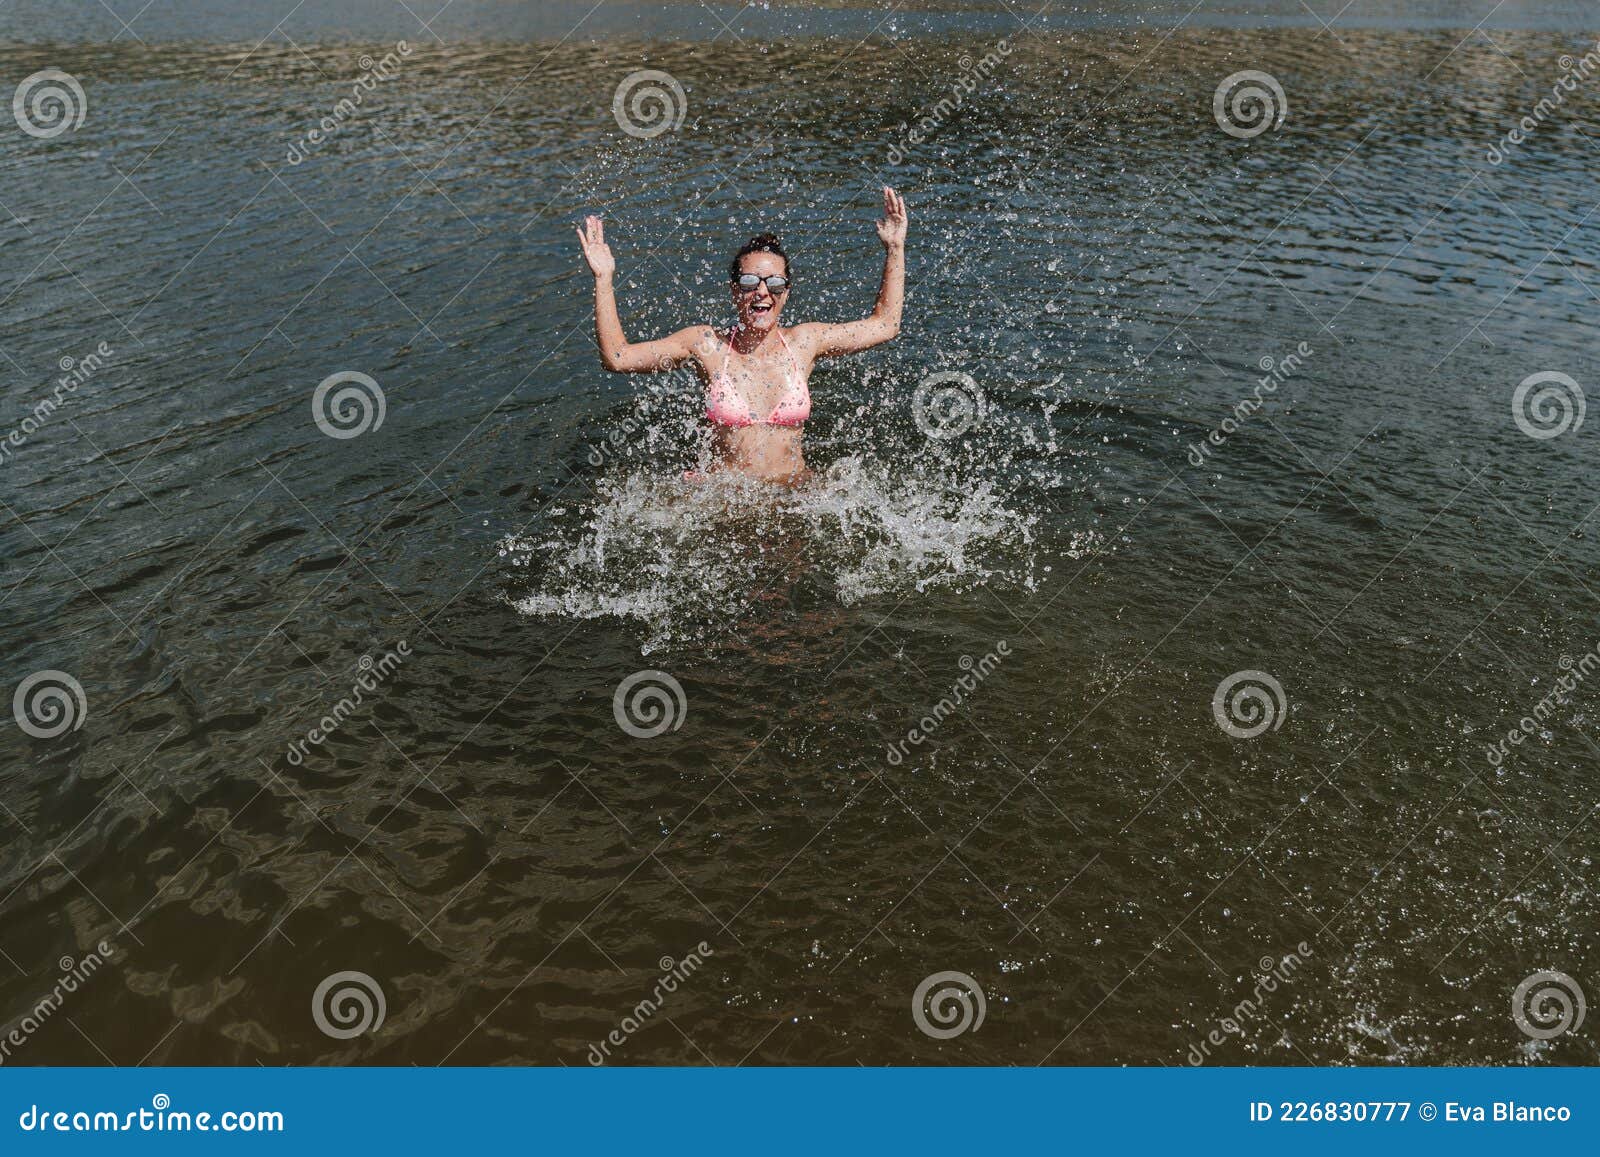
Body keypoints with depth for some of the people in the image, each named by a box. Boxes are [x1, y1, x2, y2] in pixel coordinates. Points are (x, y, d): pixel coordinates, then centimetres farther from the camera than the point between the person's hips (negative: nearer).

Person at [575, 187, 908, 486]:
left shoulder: (804, 341, 3)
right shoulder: (708, 345, -2)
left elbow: (885, 324, 13)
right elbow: (616, 357, -2)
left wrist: (895, 249, 10)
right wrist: (604, 279, -8)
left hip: (794, 495, 2)